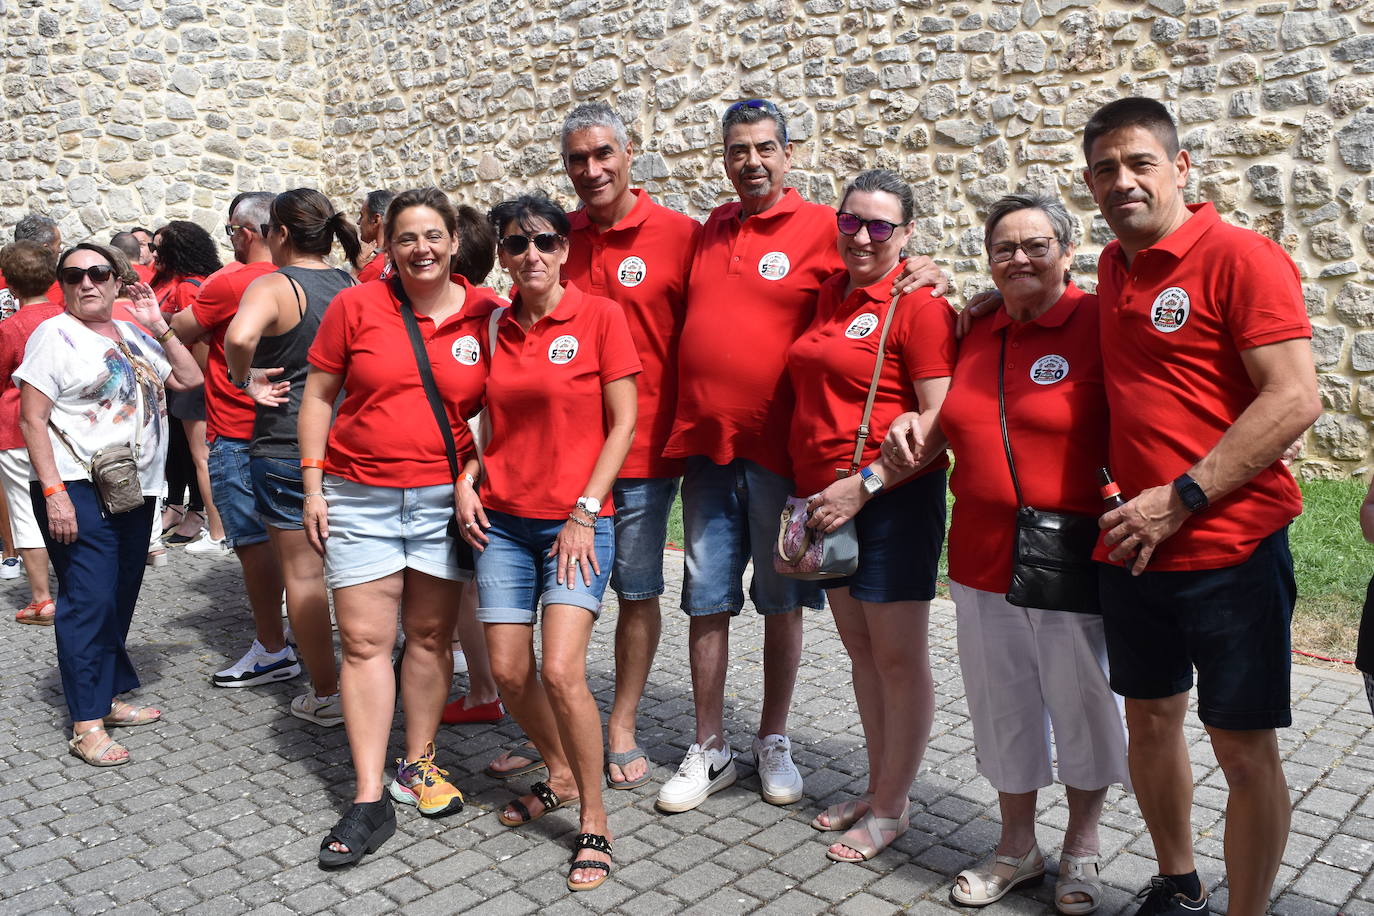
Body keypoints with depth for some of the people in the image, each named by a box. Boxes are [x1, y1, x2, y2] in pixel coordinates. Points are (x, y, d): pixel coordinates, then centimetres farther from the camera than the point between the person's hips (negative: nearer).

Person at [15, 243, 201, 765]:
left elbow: (190, 379, 12)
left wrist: (160, 327, 4)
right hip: (80, 490, -6)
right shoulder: (55, 334, -4)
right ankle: (87, 725, -2)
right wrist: (53, 493, -17)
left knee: (120, 599, 13)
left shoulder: (132, 335, 13)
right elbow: (32, 420, -9)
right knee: (91, 600, -8)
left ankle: (107, 696, 25)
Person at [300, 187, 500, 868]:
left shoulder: (487, 316, 0)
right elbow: (318, 396, 5)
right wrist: (313, 484, 1)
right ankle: (369, 799, 7)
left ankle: (418, 764, 28)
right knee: (364, 641, 0)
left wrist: (472, 476, -8)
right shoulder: (355, 306, 0)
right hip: (359, 497, 0)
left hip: (444, 498, 0)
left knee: (430, 637, 9)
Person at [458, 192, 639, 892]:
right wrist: (465, 482, 2)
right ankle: (560, 774, 32)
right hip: (503, 519, 5)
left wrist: (585, 512, -12)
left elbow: (622, 423, -6)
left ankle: (594, 820, 6)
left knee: (561, 672, -14)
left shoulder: (600, 316, -6)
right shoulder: (494, 326, 8)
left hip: (576, 523, -5)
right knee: (508, 671, 4)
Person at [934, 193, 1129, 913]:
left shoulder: (1098, 324, -8)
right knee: (1002, 707, 15)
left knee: (1083, 704, 11)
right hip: (982, 554, 5)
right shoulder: (976, 334, 9)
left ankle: (1082, 847, 34)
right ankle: (1017, 847, 34)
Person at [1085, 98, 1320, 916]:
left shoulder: (1241, 257, -11)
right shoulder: (1114, 267, 9)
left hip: (1231, 549, -6)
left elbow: (1295, 400, -18)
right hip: (1132, 549, 7)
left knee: (1245, 750, 4)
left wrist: (1182, 497, -20)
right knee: (1150, 719, 17)